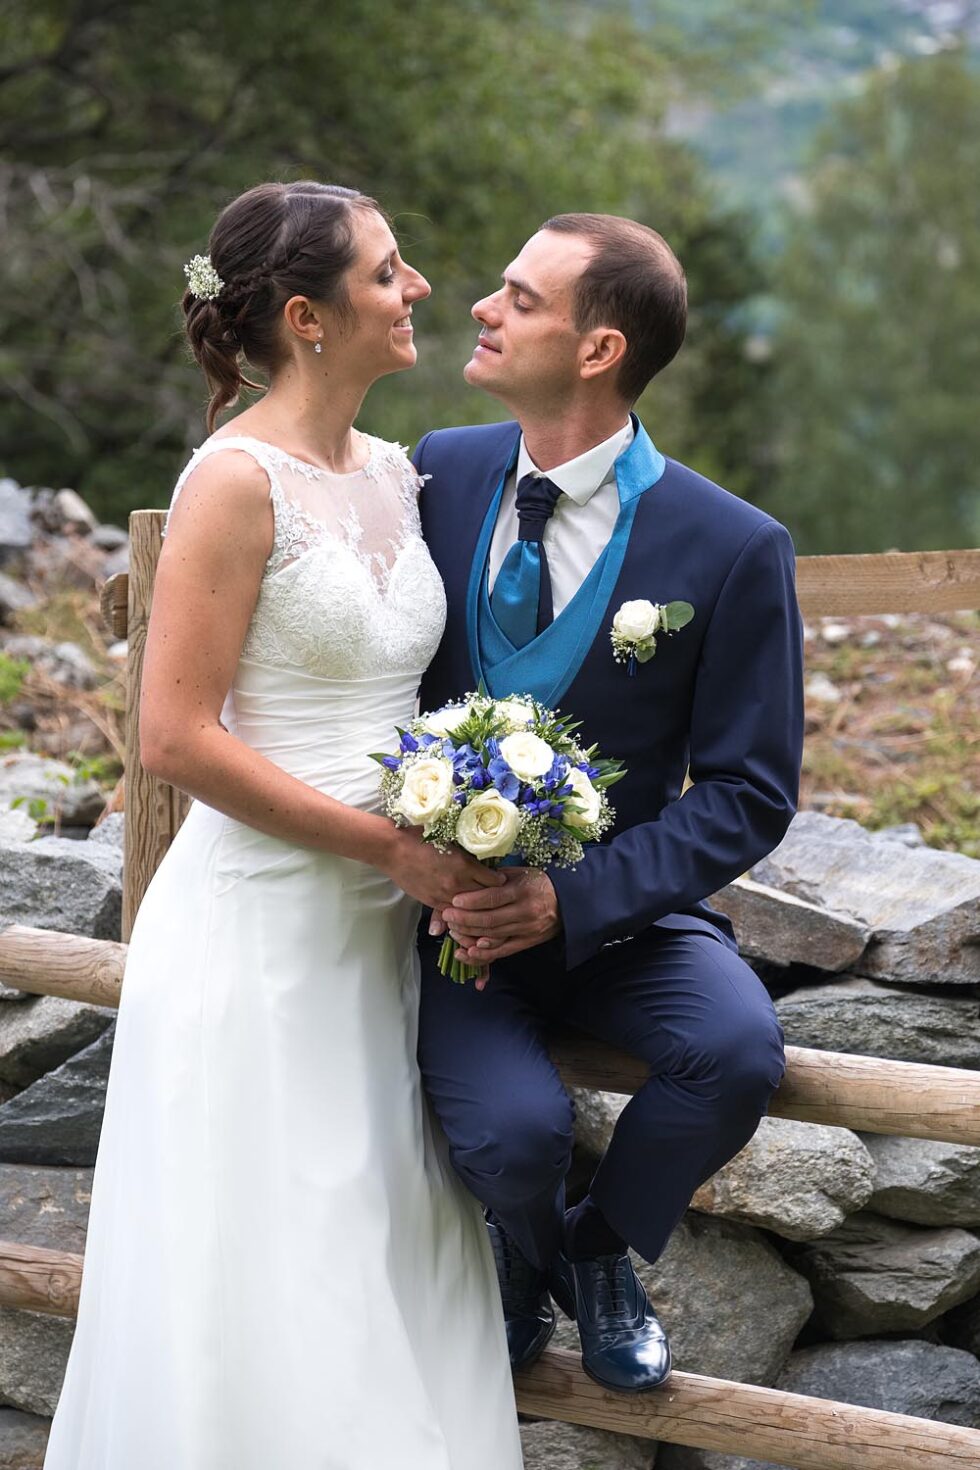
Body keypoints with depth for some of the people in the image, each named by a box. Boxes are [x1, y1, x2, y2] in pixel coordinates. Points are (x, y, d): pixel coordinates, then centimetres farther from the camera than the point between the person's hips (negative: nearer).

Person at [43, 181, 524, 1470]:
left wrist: (466, 865, 4)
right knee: (259, 1281, 1)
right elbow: (175, 737, -17)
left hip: (377, 933, 7)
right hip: (260, 928, -7)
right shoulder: (238, 479, -13)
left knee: (383, 1266, 12)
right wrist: (392, 847, -15)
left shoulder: (397, 476, 10)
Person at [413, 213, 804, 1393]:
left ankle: (599, 1251, 5)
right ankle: (522, 1255, 14)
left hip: (611, 908, 0)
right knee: (512, 1126, -27)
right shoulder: (437, 475, -2)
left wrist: (574, 899, -22)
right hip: (449, 901, 1)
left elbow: (747, 794, -8)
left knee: (737, 1049, -30)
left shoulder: (732, 549, -11)